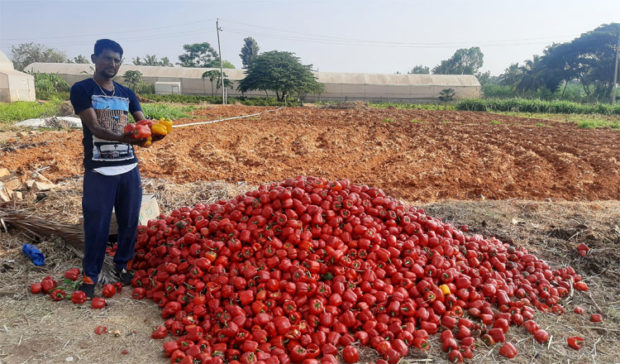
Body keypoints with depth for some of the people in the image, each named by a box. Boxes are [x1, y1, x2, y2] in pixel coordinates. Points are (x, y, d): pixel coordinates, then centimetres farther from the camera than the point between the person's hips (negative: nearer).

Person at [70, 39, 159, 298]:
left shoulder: (127, 94, 12)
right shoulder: (82, 90, -3)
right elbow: (94, 127, -15)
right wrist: (122, 138, -35)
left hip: (129, 168, 5)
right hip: (99, 171, -4)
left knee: (129, 221, 11)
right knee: (97, 224, 2)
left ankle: (122, 265, 29)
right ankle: (89, 276, 18)